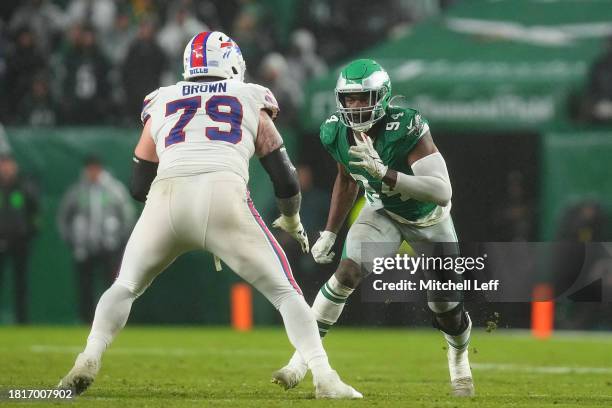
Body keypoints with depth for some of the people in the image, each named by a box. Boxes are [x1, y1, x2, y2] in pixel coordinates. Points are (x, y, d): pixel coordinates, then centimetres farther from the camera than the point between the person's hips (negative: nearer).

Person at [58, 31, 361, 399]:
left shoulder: (161, 103, 28)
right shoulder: (252, 101, 24)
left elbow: (139, 187, 29)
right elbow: (286, 181, 23)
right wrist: (292, 221, 42)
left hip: (168, 196, 1)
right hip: (225, 196, -1)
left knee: (126, 287, 24)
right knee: (284, 293, 11)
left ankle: (87, 363, 7)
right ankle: (324, 379, -3)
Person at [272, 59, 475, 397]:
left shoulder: (406, 128, -36)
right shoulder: (337, 133, -20)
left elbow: (442, 192, -43)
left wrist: (385, 173, -53)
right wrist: (329, 233, 5)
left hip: (428, 216, -2)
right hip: (383, 211, 2)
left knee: (447, 309, 5)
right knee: (347, 273, -24)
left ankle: (459, 361, 40)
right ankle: (302, 360, -18)